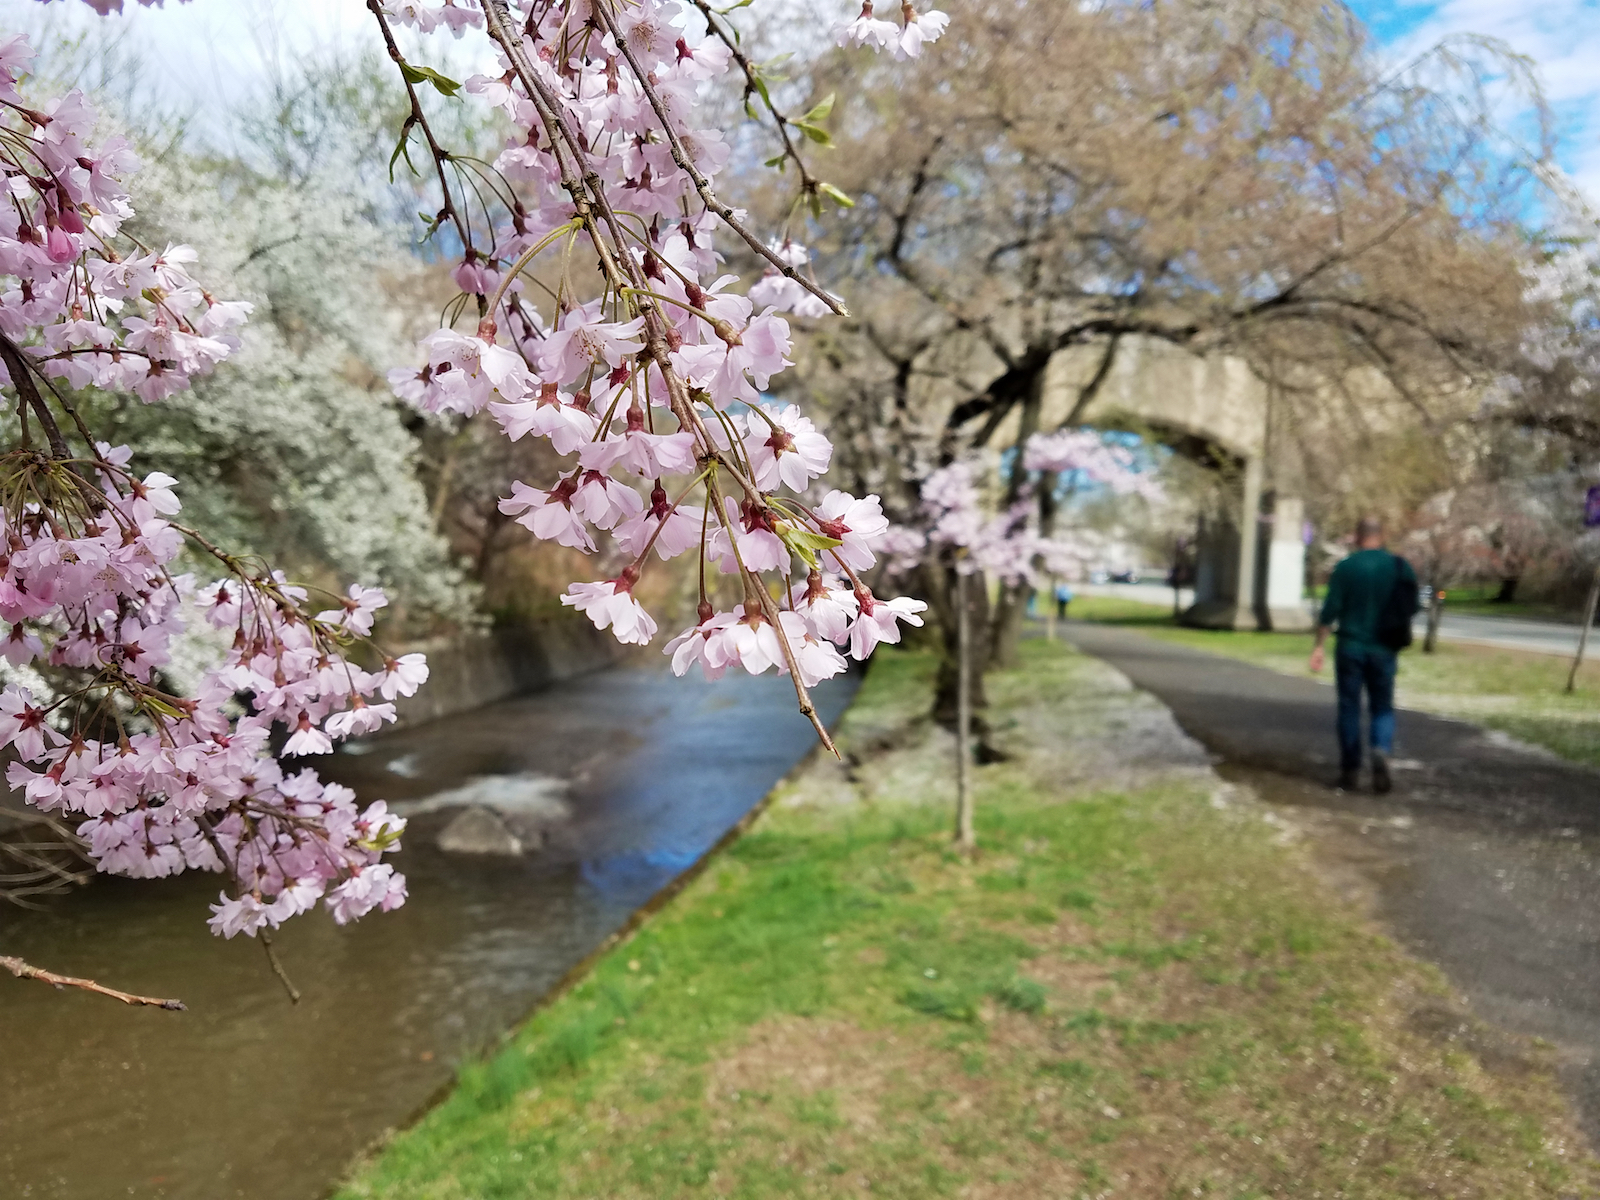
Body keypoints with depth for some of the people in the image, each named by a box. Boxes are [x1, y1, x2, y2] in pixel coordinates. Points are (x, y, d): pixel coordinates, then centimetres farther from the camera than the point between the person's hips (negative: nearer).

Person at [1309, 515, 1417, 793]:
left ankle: (1349, 770, 12)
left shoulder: (1345, 568, -8)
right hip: (1383, 650, 2)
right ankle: (1382, 753, -15)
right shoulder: (1401, 567, -1)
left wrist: (1319, 646, -3)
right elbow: (1412, 607, 5)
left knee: (1349, 707, 8)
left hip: (1350, 646, -1)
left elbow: (1330, 610, -10)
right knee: (1382, 708, 11)